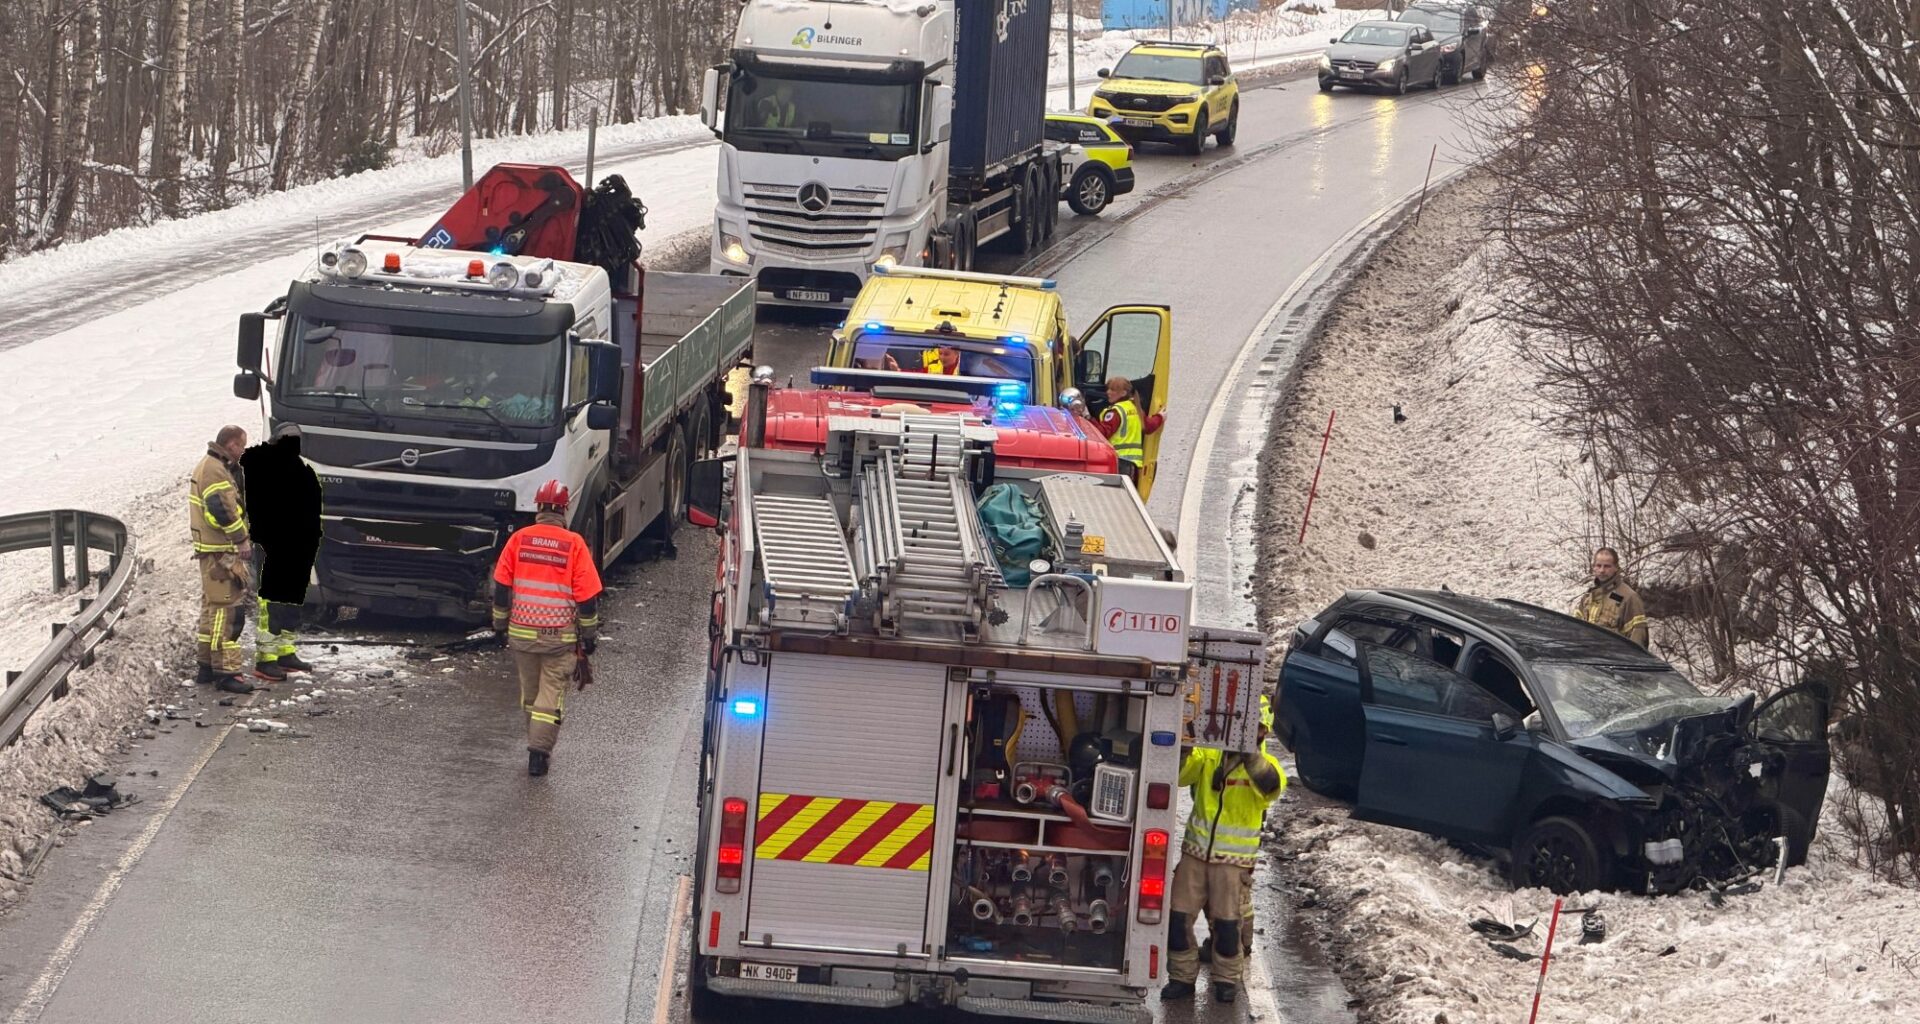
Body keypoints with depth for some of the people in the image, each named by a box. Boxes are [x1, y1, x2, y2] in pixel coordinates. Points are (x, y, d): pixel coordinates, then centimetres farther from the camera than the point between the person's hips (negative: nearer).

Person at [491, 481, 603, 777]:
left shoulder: (519, 539, -4)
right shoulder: (574, 544, -10)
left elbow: (501, 587, 2)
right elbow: (587, 596, -8)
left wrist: (500, 625, 14)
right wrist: (588, 635, 4)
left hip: (521, 632, 3)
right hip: (560, 637, -3)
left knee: (529, 691, 18)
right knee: (552, 692, 4)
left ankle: (538, 743, 30)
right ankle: (539, 751, -3)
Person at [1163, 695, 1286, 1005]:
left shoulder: (1265, 764, -6)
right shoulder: (1208, 756, 2)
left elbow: (1272, 786, -28)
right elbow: (1177, 774, -7)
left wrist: (1249, 755, -41)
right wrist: (1182, 750, -26)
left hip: (1234, 859, -2)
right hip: (1195, 851, 3)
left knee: (1228, 922, 2)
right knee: (1179, 916, 2)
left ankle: (1227, 978, 22)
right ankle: (1182, 976, 16)